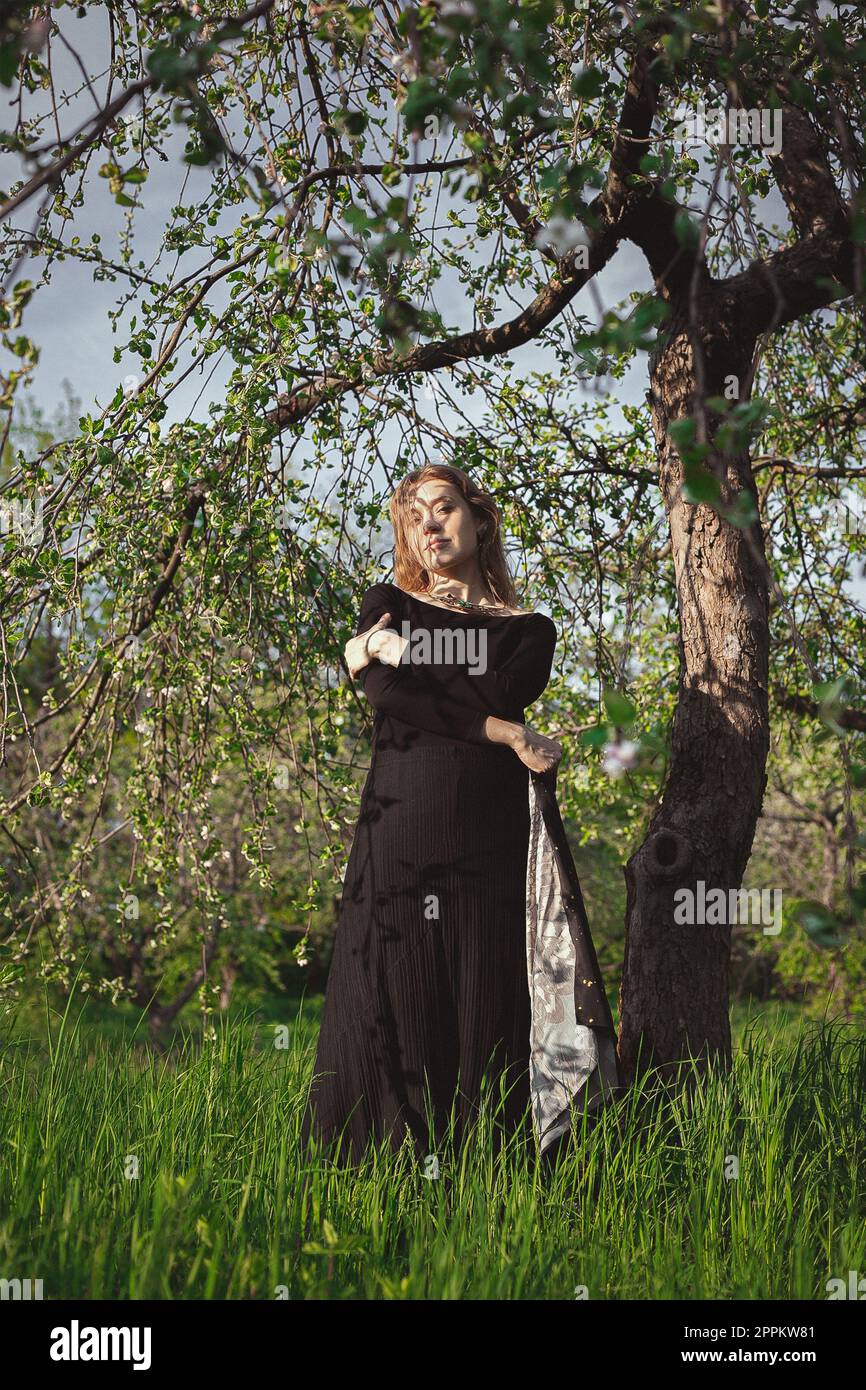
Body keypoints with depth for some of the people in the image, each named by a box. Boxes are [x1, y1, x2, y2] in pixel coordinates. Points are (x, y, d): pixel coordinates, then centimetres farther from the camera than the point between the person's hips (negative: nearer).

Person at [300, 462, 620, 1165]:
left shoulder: (530, 629, 14)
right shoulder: (387, 605, 13)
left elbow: (501, 695, -7)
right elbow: (388, 697, -6)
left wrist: (403, 649, -1)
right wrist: (507, 735, -7)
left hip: (491, 844, 0)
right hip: (399, 836, 0)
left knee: (489, 1018, -2)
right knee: (392, 1018, -2)